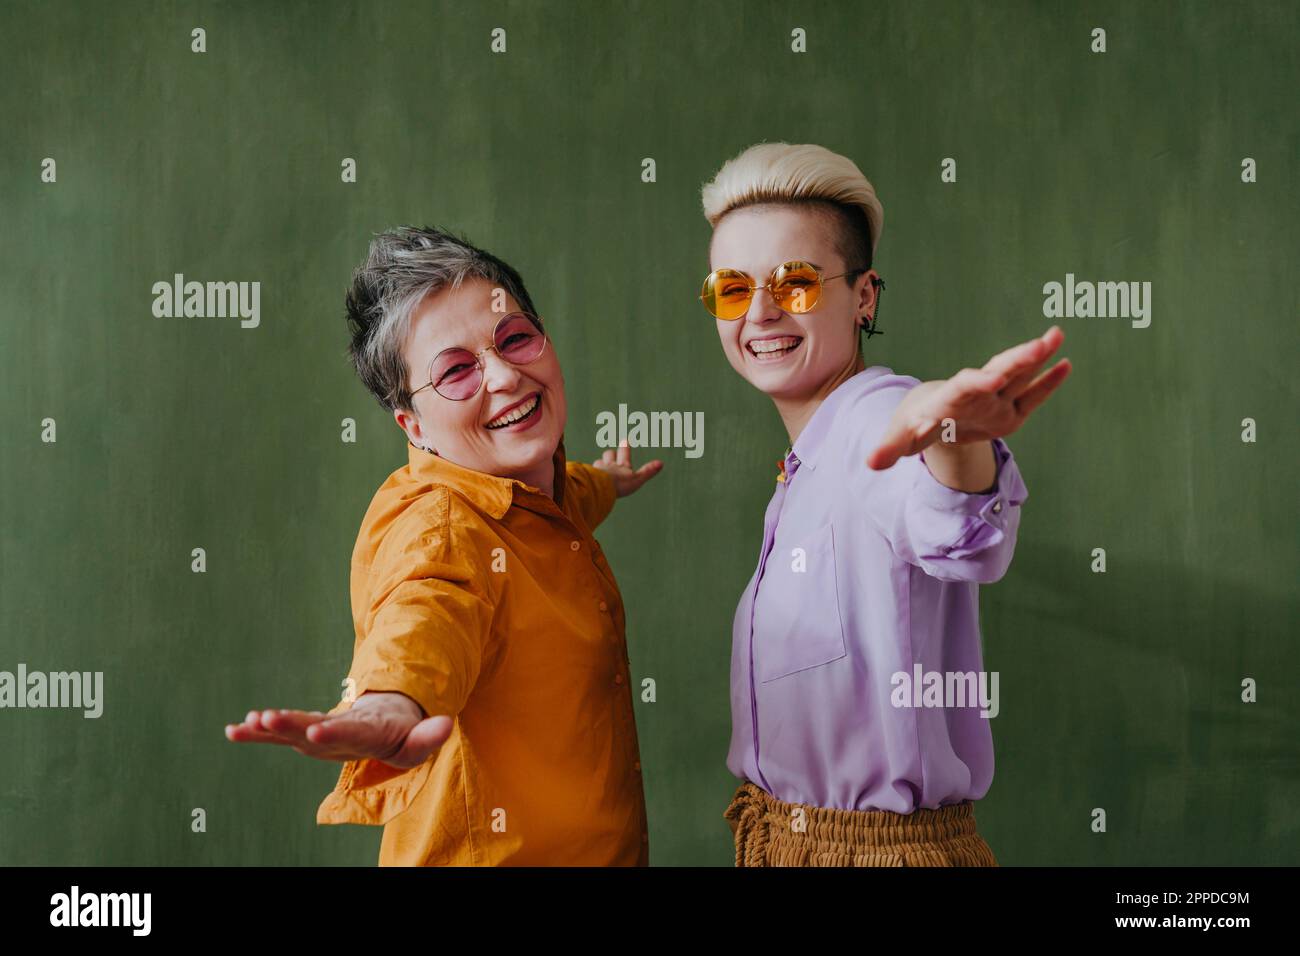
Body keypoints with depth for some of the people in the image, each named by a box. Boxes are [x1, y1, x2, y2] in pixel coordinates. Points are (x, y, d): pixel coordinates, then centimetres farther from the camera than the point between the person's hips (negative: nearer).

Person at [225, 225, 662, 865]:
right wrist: (392, 702, -65)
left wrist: (605, 483, 42)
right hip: (489, 851, -8)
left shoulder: (547, 496, 1)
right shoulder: (439, 525, -25)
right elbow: (426, 610, -47)